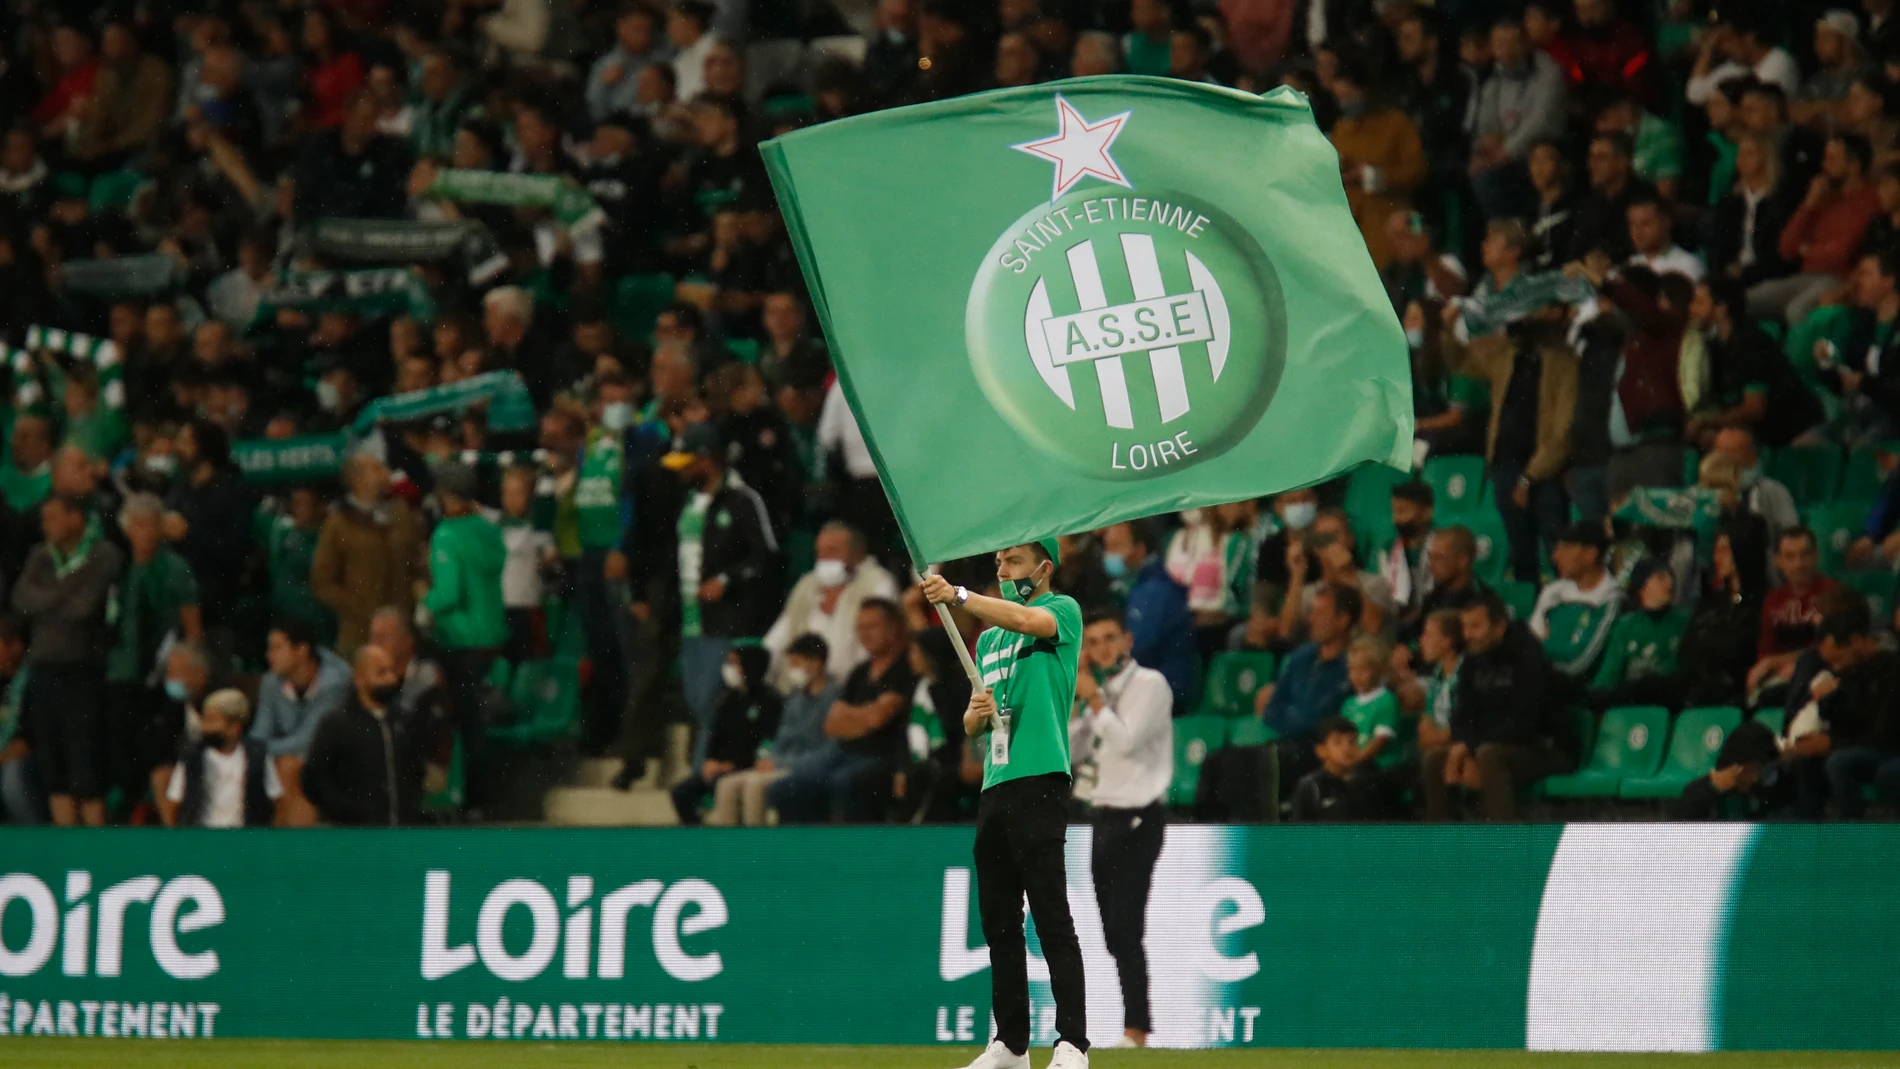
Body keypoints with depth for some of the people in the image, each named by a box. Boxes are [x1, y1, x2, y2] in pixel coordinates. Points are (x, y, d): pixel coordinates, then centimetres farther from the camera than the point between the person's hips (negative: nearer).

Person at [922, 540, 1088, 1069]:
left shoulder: (1063, 610, 1)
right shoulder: (988, 639, 23)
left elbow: (1025, 620, -22)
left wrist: (958, 596, -31)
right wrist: (977, 713, 0)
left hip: (1039, 781, -8)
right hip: (993, 787, 8)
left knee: (1052, 917, -13)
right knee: (998, 920, 9)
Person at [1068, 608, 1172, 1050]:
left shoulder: (1150, 684, -7)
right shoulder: (1097, 690, 15)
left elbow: (1125, 740, -18)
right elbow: (1068, 751, 11)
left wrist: (1092, 698, -10)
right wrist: (1073, 698, 2)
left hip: (1138, 818, -8)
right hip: (1103, 816, 8)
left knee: (1126, 928, -15)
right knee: (1113, 933, 7)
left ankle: (1136, 1031, -16)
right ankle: (1136, 1025, 11)